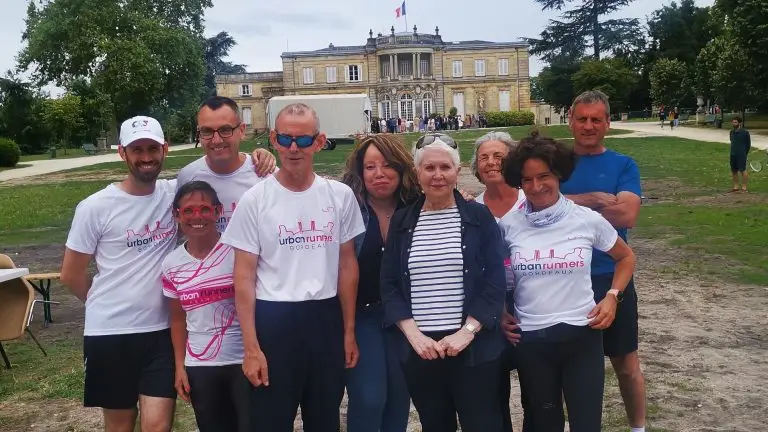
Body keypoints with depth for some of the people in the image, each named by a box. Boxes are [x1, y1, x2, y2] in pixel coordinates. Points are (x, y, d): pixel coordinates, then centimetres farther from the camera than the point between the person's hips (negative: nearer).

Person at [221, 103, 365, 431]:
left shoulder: (341, 196, 0)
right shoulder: (254, 200, -7)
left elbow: (347, 264, 7)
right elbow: (244, 276, -6)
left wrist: (349, 331, 7)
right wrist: (251, 347, -10)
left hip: (325, 318, 3)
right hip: (273, 321, -2)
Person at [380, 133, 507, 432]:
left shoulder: (479, 217, 0)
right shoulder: (401, 221, 6)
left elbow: (495, 281, -4)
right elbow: (389, 285, 3)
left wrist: (467, 332, -13)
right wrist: (413, 334, -8)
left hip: (474, 347, -2)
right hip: (418, 348, 2)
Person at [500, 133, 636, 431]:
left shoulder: (588, 220, -6)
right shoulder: (508, 225, -5)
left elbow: (626, 258, 10)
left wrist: (612, 296, -3)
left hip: (581, 335, -1)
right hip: (530, 340, 1)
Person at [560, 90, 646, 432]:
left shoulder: (624, 165, -1)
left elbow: (627, 215, -16)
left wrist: (571, 206, -15)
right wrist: (596, 199, -17)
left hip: (612, 277, -1)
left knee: (626, 362, 12)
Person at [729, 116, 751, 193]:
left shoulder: (745, 132, -7)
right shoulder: (731, 132, 10)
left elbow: (748, 144, -1)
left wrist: (744, 153, 2)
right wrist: (734, 151, 13)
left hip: (741, 155, -6)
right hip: (733, 154, 6)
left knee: (742, 170, -5)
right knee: (734, 171, 9)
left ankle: (744, 187, 1)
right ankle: (736, 187, 19)